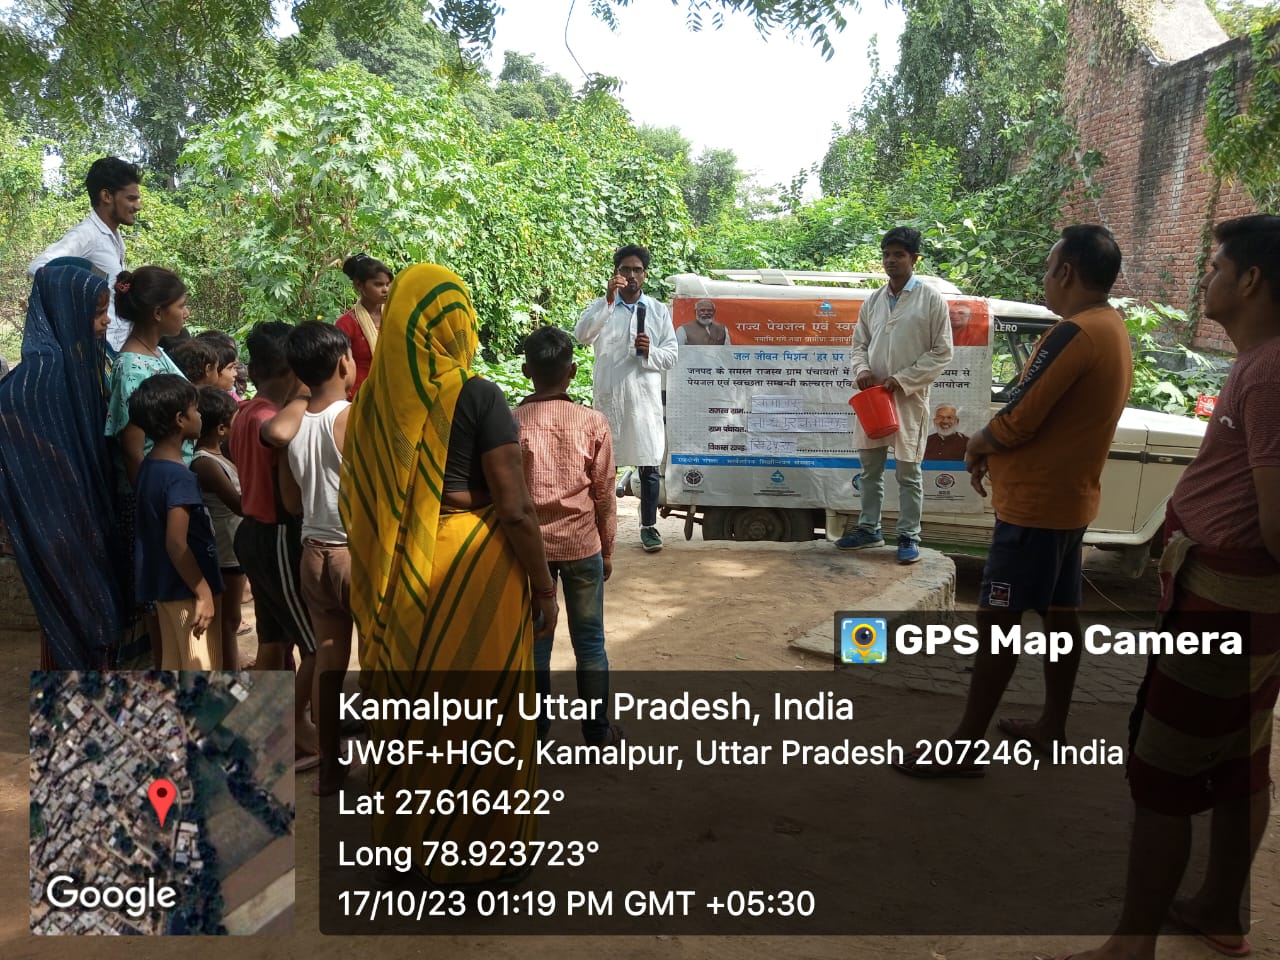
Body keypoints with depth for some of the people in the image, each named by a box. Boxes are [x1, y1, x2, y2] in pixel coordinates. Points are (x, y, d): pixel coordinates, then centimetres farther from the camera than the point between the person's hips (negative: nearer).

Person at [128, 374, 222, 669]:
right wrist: (204, 593, -18)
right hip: (187, 589, -9)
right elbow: (177, 544, -24)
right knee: (203, 670, -1)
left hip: (164, 585, 9)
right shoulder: (180, 476, -21)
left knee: (174, 666, 15)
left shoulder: (149, 467, 8)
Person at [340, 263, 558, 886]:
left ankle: (406, 840, 35)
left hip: (398, 576, 5)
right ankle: (476, 854, 24)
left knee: (408, 710, 19)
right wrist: (544, 588, -4)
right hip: (471, 568, -5)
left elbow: (353, 501, 9)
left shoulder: (375, 398, 2)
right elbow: (515, 509, -15)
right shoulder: (477, 397, -12)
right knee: (479, 713, 10)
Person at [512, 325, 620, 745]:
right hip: (581, 545, 0)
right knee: (590, 642, 9)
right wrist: (607, 550, 9)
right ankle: (597, 732, 18)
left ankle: (536, 731, 19)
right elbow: (604, 496, -3)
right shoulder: (593, 423, -7)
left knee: (534, 641, 10)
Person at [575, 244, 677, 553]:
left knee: (648, 466, 3)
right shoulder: (600, 306, 5)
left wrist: (650, 351, -15)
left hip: (644, 398, 1)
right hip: (607, 397, 0)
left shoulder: (659, 310, 8)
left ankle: (648, 526, 13)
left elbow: (671, 356, 6)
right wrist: (608, 299, -22)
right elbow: (581, 335, -14)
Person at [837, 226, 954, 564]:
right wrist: (862, 370, -6)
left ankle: (909, 536, 12)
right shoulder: (873, 301, 9)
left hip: (909, 398, -5)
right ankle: (869, 529, 25)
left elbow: (942, 352, -6)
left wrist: (903, 380, -14)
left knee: (908, 472, 2)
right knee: (870, 468, 13)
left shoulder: (931, 300, -5)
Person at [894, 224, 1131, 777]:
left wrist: (975, 446, -2)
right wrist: (994, 452, 8)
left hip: (1034, 504, -10)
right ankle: (1052, 727, 29)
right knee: (1059, 612, 16)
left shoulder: (1073, 333, -20)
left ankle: (965, 747, 1)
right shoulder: (1112, 331, 12)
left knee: (997, 619, -5)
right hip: (1068, 498, 10)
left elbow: (1016, 422, -21)